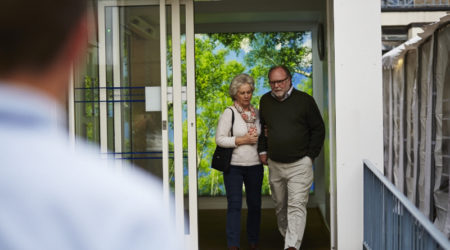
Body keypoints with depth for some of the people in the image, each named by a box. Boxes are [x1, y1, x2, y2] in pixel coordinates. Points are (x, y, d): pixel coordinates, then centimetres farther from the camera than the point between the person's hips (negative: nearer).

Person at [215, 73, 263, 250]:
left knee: (255, 205, 10)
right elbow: (219, 139, -10)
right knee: (234, 205, -5)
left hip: (255, 165, 5)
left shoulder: (256, 113, 10)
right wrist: (243, 140, -16)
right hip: (234, 166, -4)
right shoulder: (229, 113, -5)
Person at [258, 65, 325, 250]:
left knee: (297, 206, -11)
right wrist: (262, 150, 13)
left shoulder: (304, 100, -4)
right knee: (280, 206, 13)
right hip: (275, 164, 5)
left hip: (299, 164, -4)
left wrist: (310, 155, -3)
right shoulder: (265, 101, 8)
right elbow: (261, 127, 23)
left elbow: (318, 129, 2)